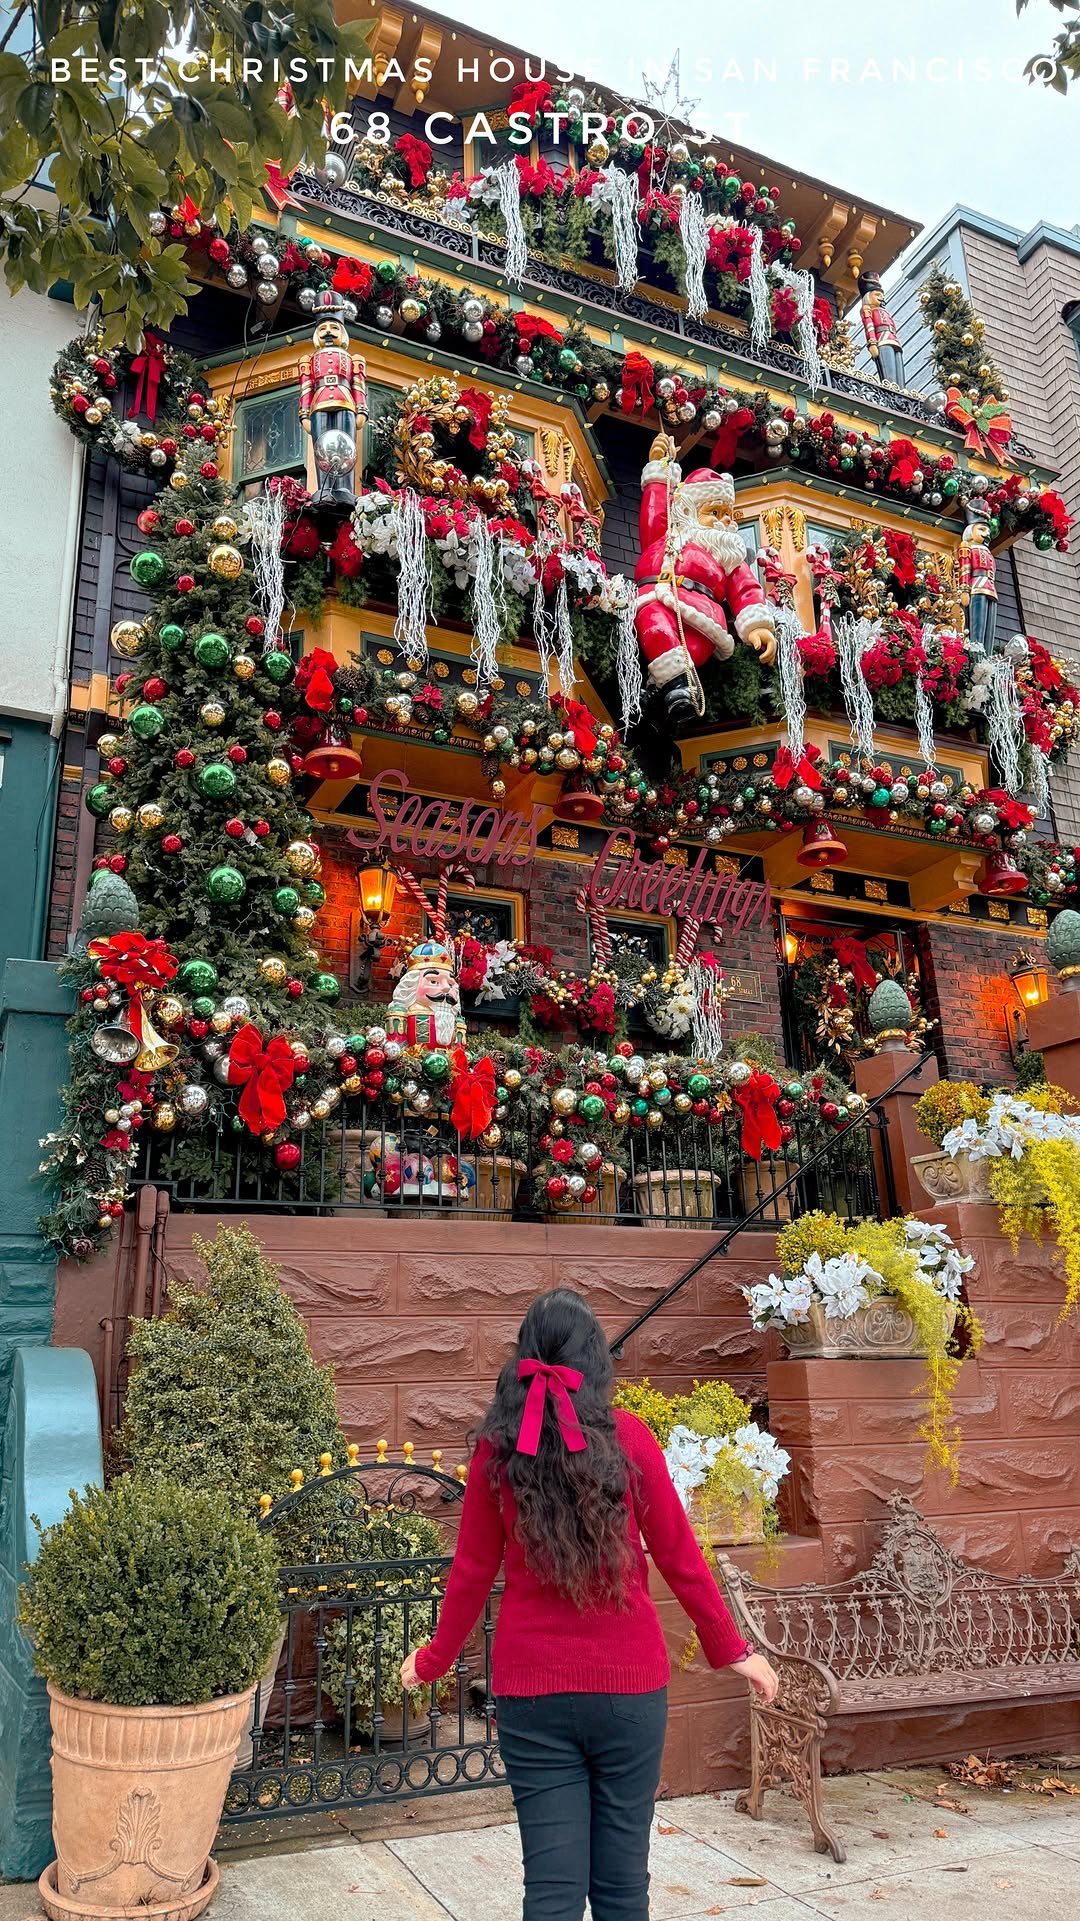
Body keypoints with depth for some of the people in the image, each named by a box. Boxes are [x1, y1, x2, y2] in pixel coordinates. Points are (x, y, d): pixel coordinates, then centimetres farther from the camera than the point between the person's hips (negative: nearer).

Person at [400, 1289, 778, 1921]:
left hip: (529, 1690, 1)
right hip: (629, 1681, 0)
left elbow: (472, 1572, 3)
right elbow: (679, 1554, -2)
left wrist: (435, 1659, 19)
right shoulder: (627, 1435, -8)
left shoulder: (498, 1449, -4)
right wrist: (733, 1650, 11)